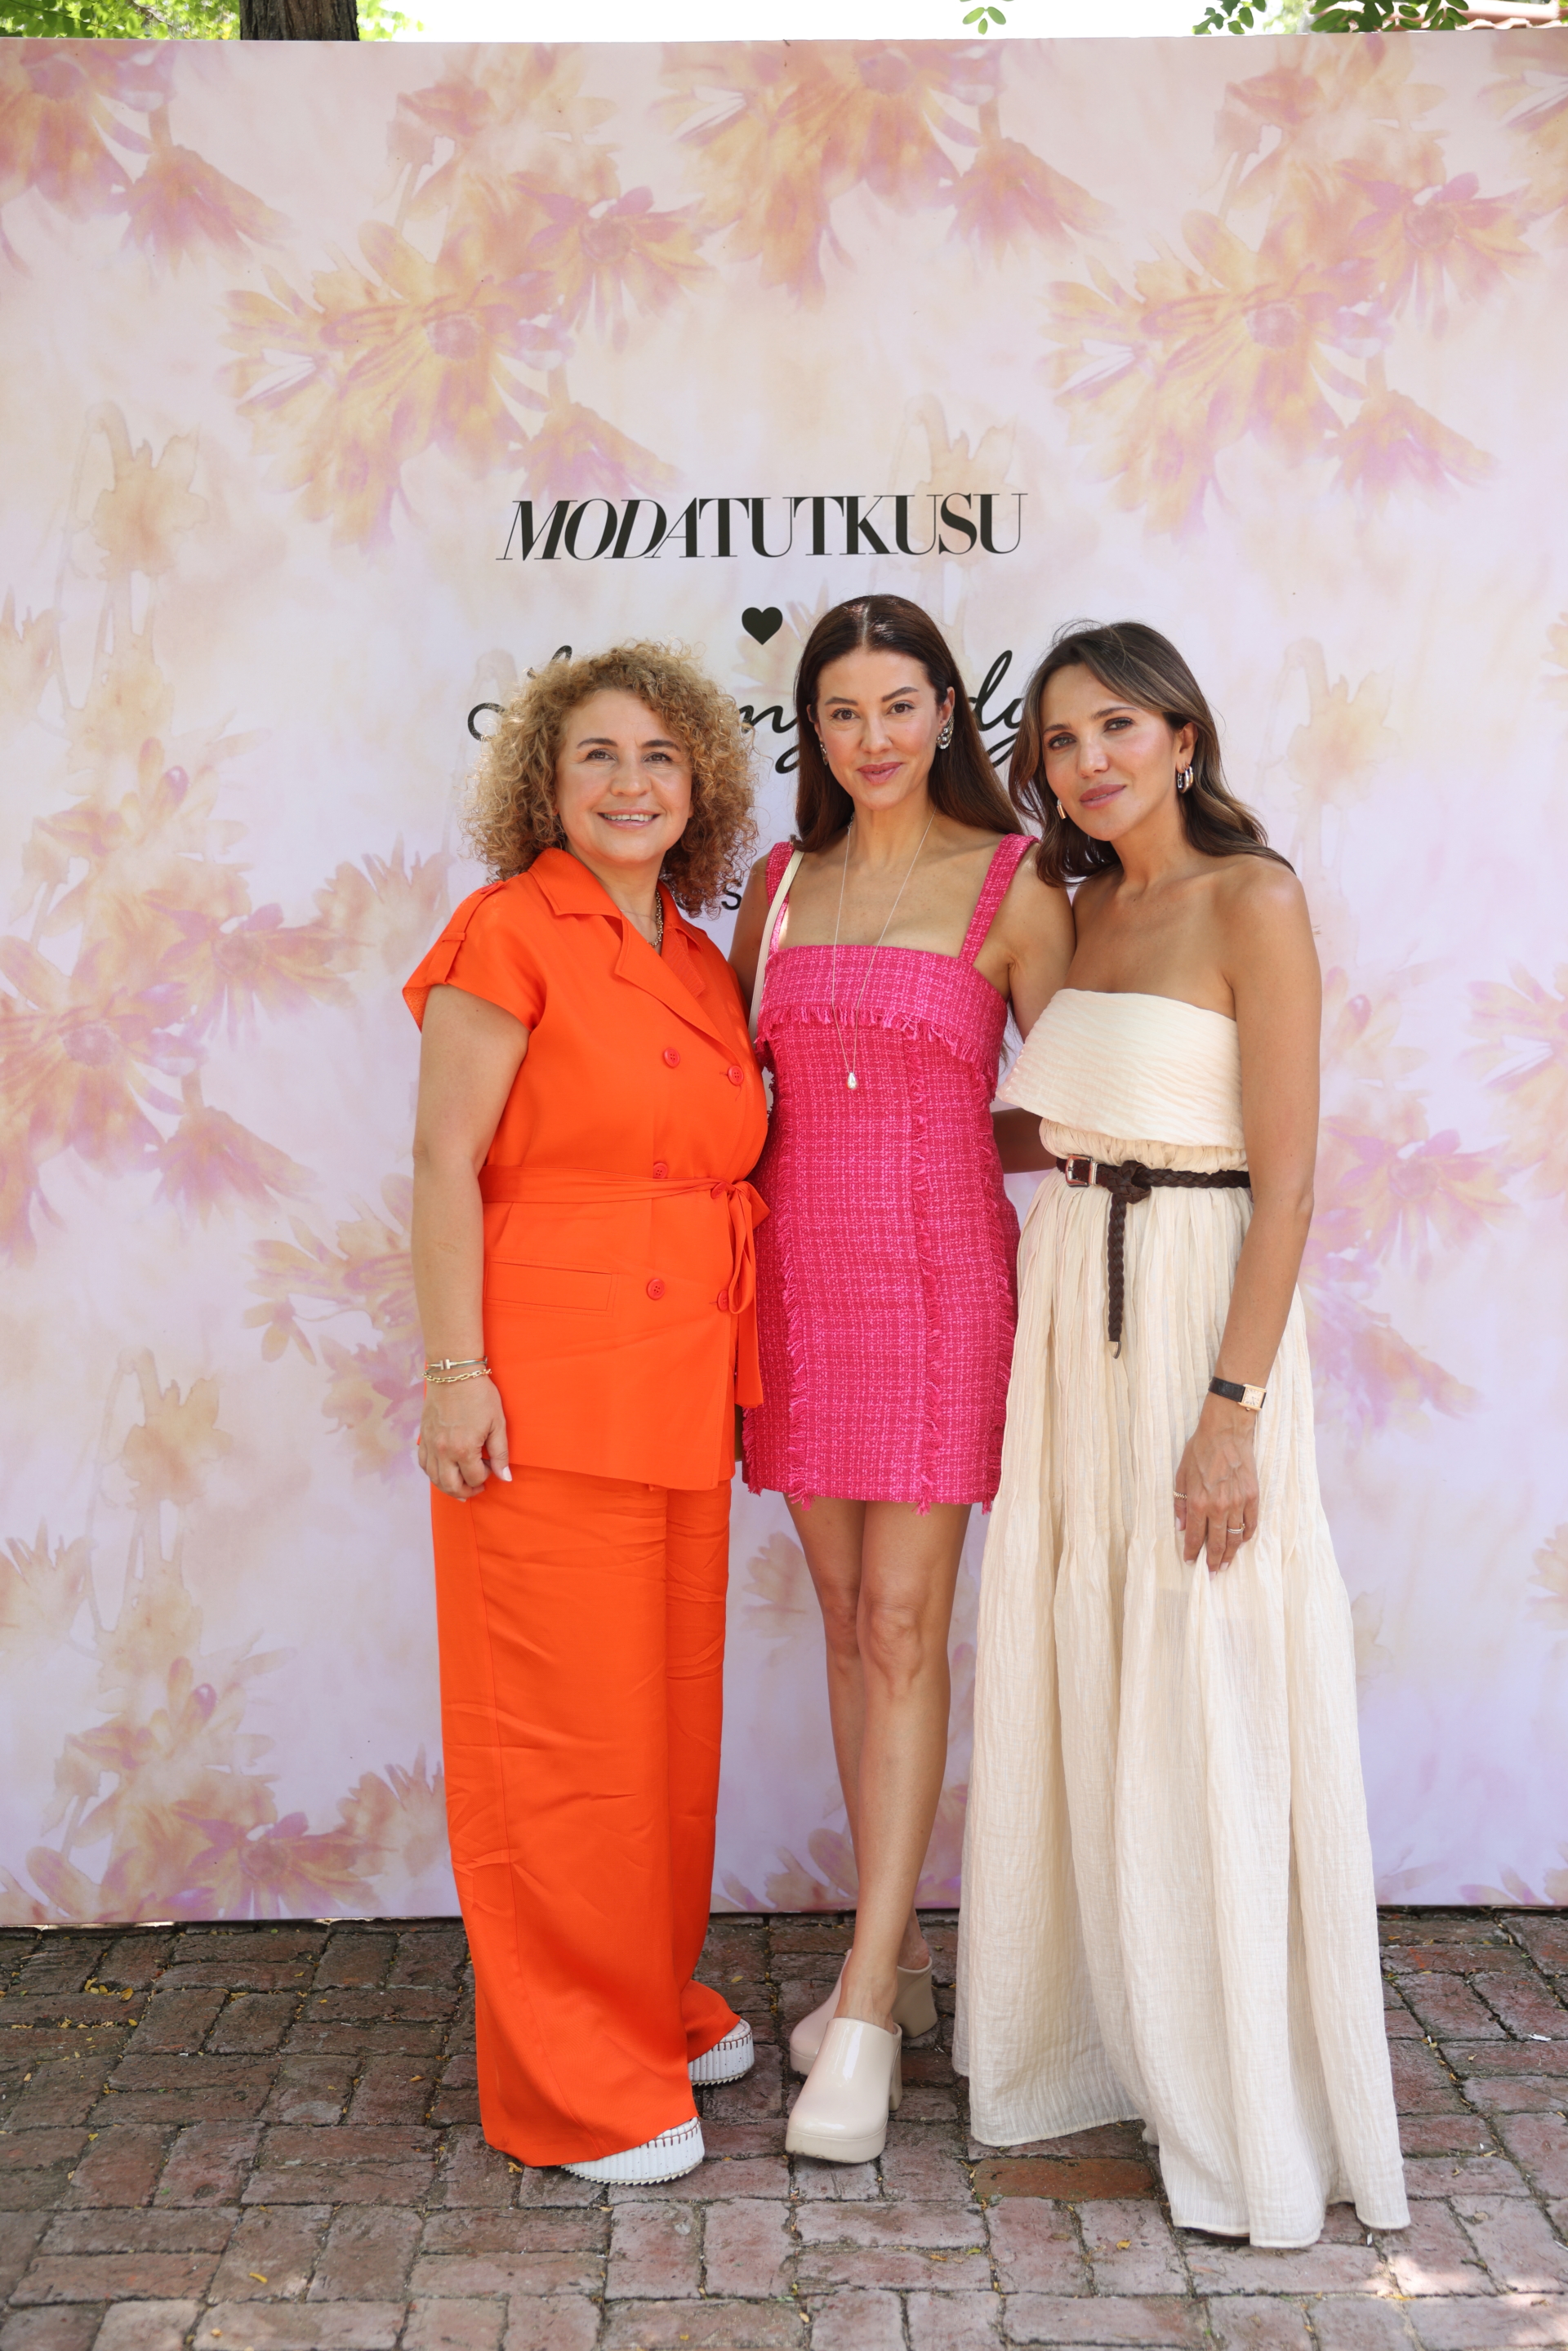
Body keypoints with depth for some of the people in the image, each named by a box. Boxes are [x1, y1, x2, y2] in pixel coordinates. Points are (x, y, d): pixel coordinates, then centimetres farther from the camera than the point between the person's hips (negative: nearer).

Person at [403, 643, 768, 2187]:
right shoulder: (510, 930, -6)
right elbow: (444, 1163, -10)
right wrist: (455, 1370, -17)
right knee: (563, 1726, 1)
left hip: (682, 1393, 7)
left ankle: (653, 2000, 34)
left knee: (673, 1706, 15)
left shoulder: (702, 969, 14)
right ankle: (572, 2084, 15)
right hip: (546, 1391, -7)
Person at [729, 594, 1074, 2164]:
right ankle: (896, 1953, 24)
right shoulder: (780, 881, 11)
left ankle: (866, 2015, 2)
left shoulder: (1014, 889, -2)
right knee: (848, 1618, 10)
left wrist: (920, 1139, -3)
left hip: (936, 1277, -4)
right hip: (798, 1271, 5)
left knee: (904, 1626, -5)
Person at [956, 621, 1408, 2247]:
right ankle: (1101, 2036, 31)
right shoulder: (1085, 905, 13)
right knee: (1076, 1679, 13)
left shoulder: (1251, 899, -9)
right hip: (1064, 1308, 7)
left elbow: (1285, 1181, -14)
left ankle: (1241, 2115, 16)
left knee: (1199, 1707, 0)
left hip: (1193, 1303, -7)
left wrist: (1233, 1407, -19)